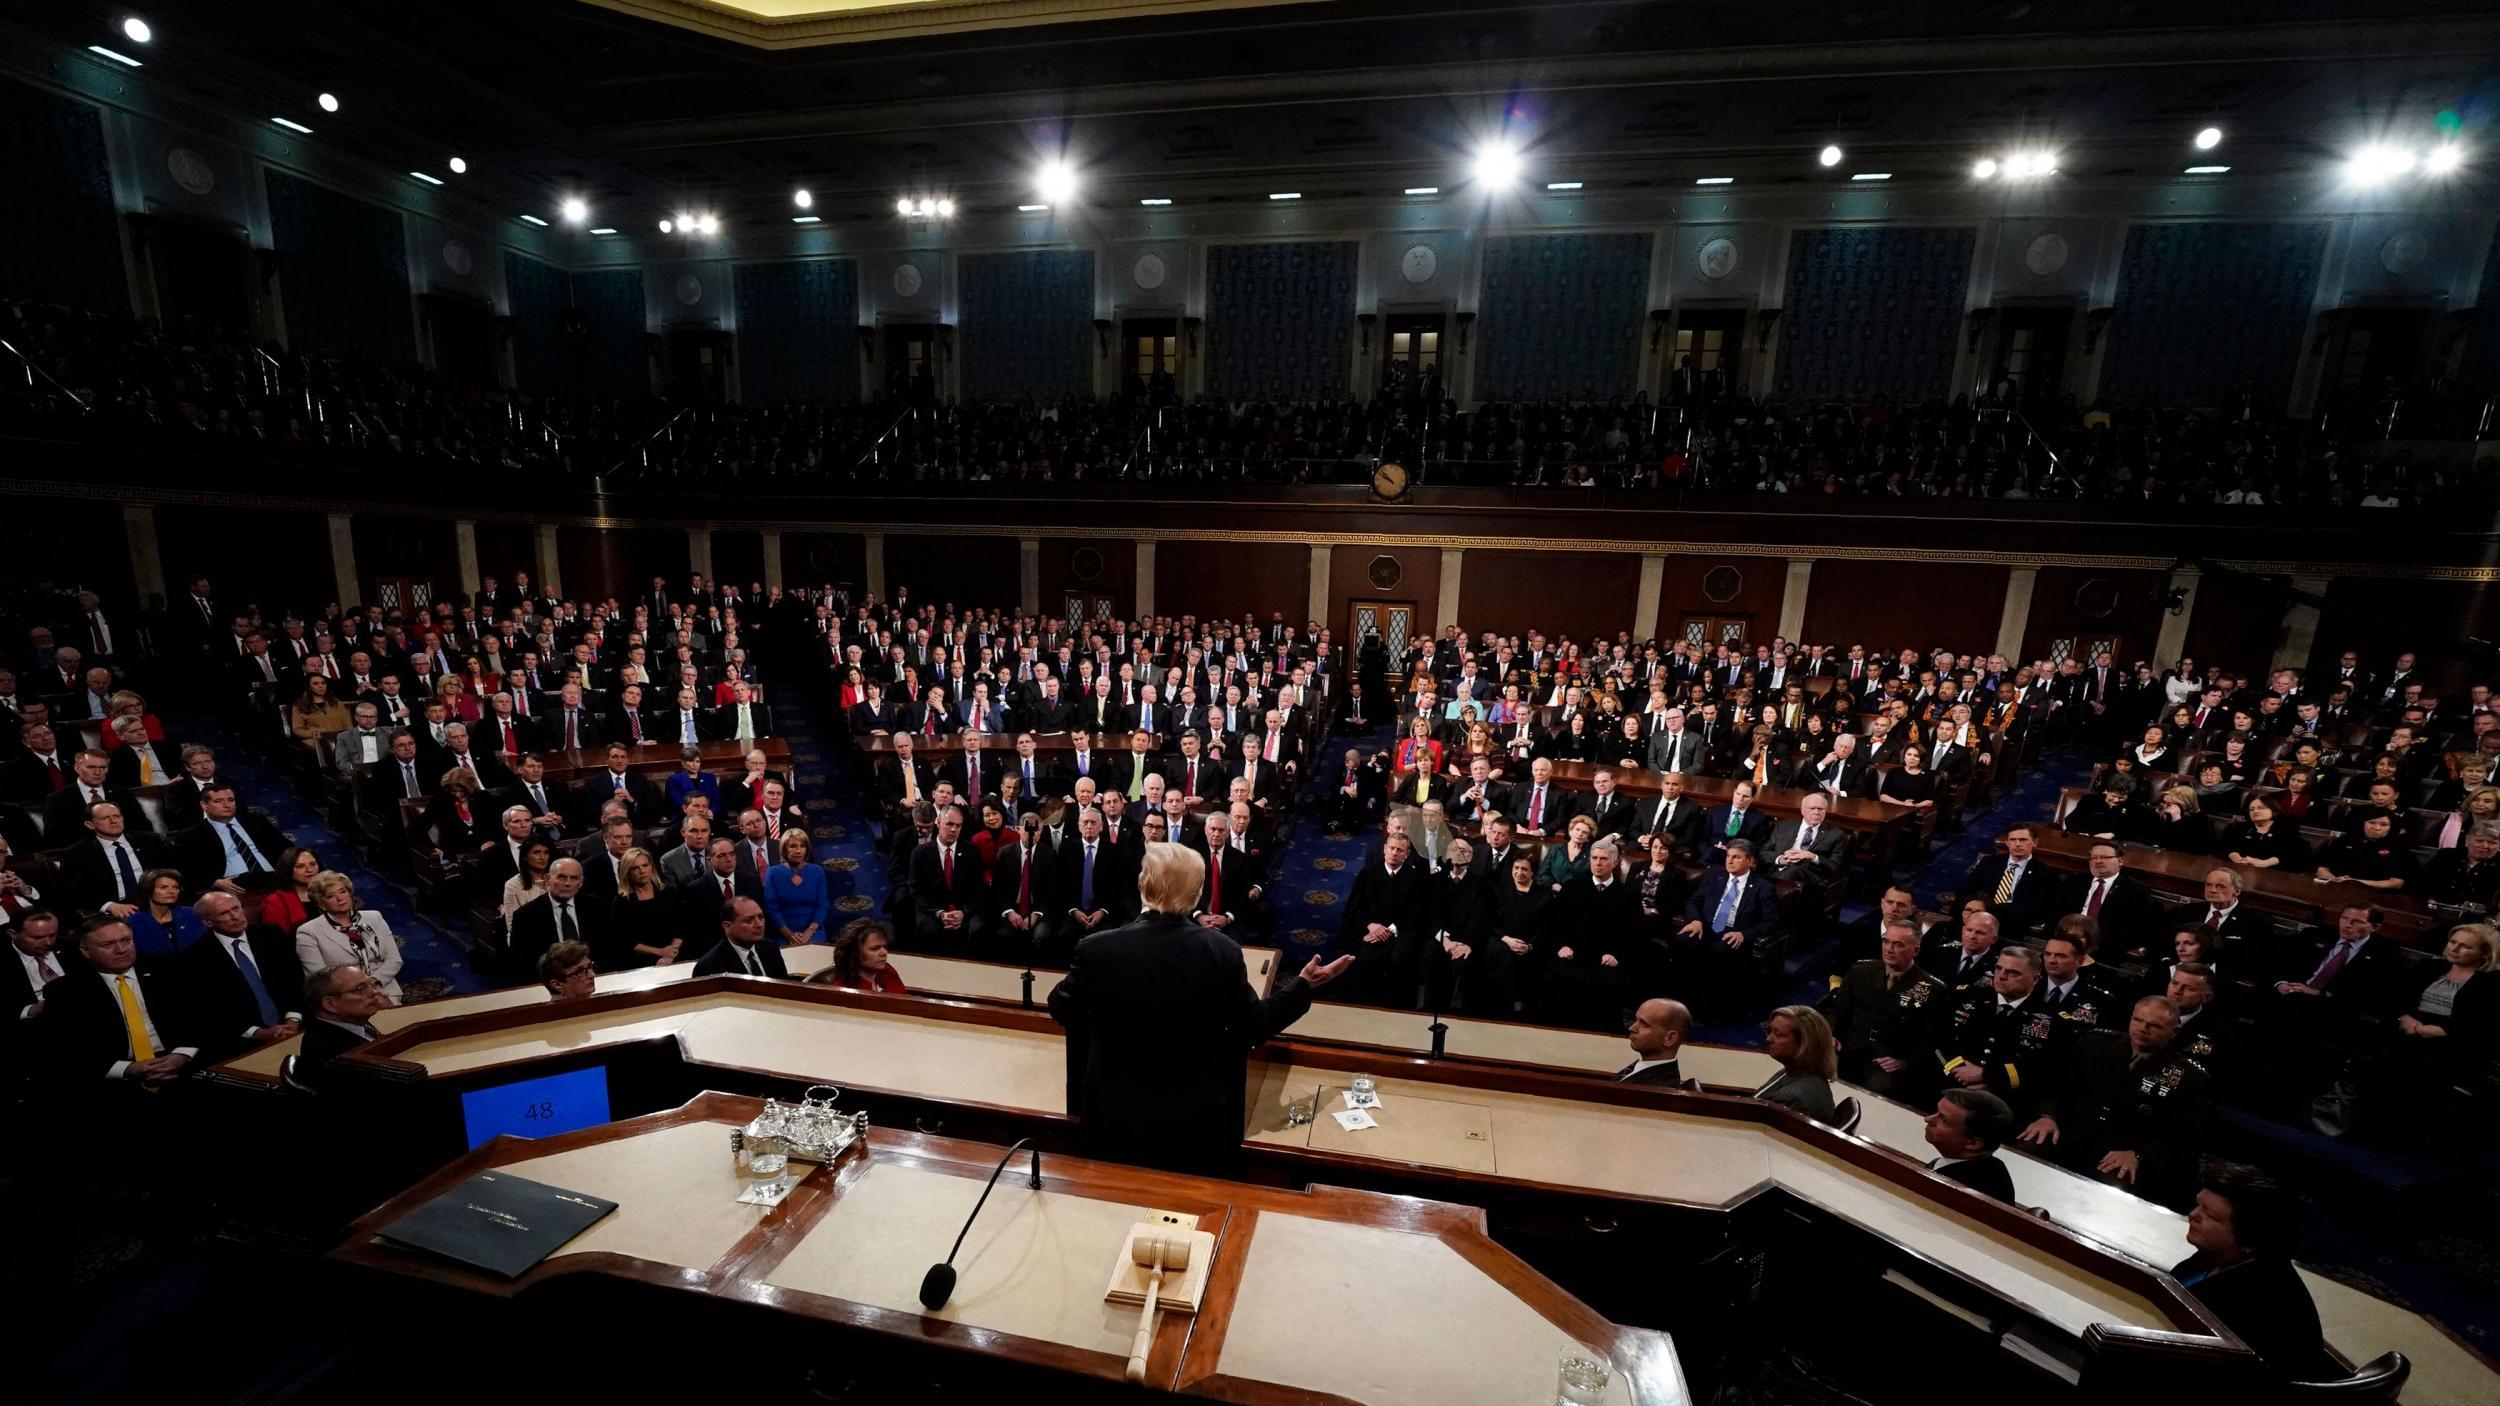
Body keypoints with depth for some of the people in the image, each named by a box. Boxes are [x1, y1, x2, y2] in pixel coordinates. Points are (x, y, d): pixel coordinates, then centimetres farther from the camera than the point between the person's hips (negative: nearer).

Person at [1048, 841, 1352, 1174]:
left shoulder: (1097, 948, -17)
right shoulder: (1223, 951, -16)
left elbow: (1062, 1012, 1)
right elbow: (1254, 1026, -3)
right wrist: (1304, 984, 8)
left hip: (1115, 1121, 0)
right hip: (1196, 1124, 0)